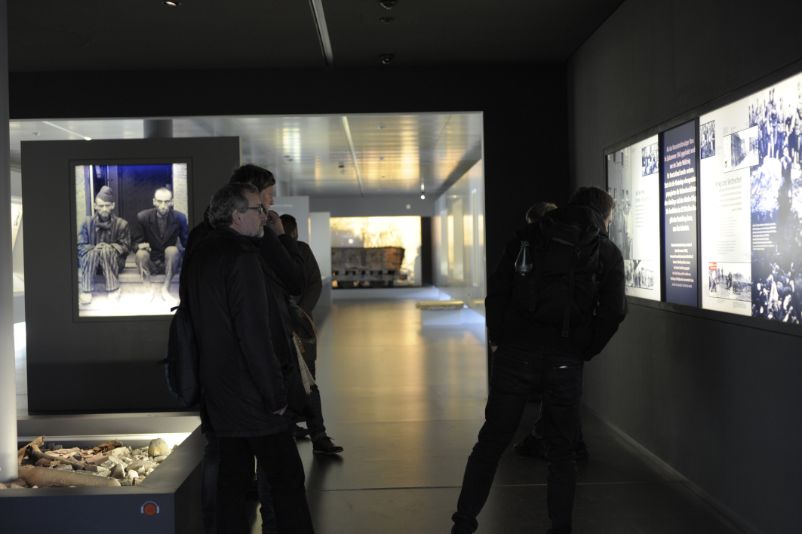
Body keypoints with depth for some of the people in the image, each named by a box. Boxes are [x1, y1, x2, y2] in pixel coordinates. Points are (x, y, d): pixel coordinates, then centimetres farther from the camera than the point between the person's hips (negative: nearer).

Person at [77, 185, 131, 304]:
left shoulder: (122, 224, 0)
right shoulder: (87, 222, 3)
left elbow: (126, 247, -4)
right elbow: (80, 246, 0)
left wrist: (110, 247, -23)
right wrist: (93, 248, -22)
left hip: (113, 262, -1)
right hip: (90, 261, 1)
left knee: (106, 250, -34)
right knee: (92, 252, -33)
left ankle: (113, 290, -34)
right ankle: (86, 291, -34)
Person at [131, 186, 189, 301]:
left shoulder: (179, 218, -6)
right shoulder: (143, 217, -7)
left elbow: (186, 242, 3)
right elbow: (135, 241, 0)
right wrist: (140, 245, -24)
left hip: (169, 262, 0)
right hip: (150, 262, 0)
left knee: (172, 250, -32)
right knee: (141, 253, -31)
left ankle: (165, 288, -30)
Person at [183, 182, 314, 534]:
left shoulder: (197, 255, 11)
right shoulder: (242, 257, -16)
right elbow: (254, 334, -21)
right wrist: (276, 395, -15)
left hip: (215, 395, 8)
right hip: (252, 399, -8)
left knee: (230, 482, 13)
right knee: (287, 482, 1)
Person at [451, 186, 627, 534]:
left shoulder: (527, 237, 12)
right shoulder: (607, 252, 9)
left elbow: (496, 291, 5)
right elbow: (613, 310, -1)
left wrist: (501, 339, 10)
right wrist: (585, 352, 9)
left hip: (515, 355, 1)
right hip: (565, 362, -1)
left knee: (490, 443, 9)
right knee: (560, 453, 13)